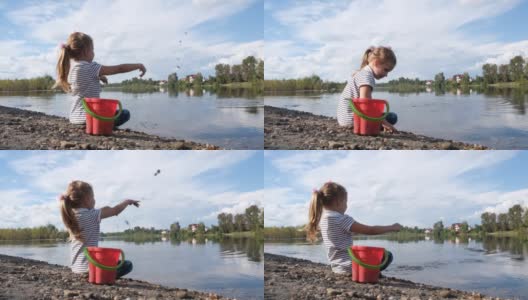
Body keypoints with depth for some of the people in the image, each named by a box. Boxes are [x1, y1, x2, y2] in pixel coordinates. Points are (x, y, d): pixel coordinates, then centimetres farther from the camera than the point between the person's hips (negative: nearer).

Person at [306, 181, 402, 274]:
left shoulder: (323, 218, 6)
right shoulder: (341, 219, -19)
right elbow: (370, 230, -16)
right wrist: (392, 227, -5)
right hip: (348, 267, -9)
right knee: (387, 256, 1)